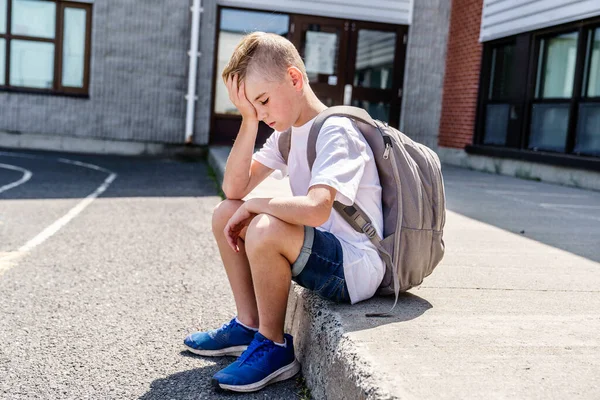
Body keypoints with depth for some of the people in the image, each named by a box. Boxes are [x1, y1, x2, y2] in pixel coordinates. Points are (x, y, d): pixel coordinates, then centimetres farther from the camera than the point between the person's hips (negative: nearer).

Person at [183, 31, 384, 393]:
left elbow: (315, 210, -36)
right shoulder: (288, 132, 9)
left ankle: (274, 347, -11)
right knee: (225, 214, 7)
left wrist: (254, 205, -19)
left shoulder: (336, 131, -19)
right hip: (321, 251, 9)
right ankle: (249, 326, 11)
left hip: (356, 268, -9)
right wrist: (249, 121, -7)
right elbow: (235, 189, 1)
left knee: (265, 229, -33)